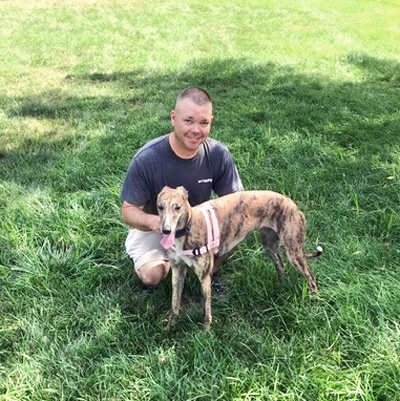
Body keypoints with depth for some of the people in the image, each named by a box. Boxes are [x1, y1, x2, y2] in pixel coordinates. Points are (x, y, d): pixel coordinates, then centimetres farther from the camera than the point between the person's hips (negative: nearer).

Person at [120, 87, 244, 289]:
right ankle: (167, 259, 12)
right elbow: (128, 210, -17)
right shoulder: (146, 159, -25)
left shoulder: (218, 154, -18)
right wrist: (151, 221, -41)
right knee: (152, 275, -27)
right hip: (154, 229, -2)